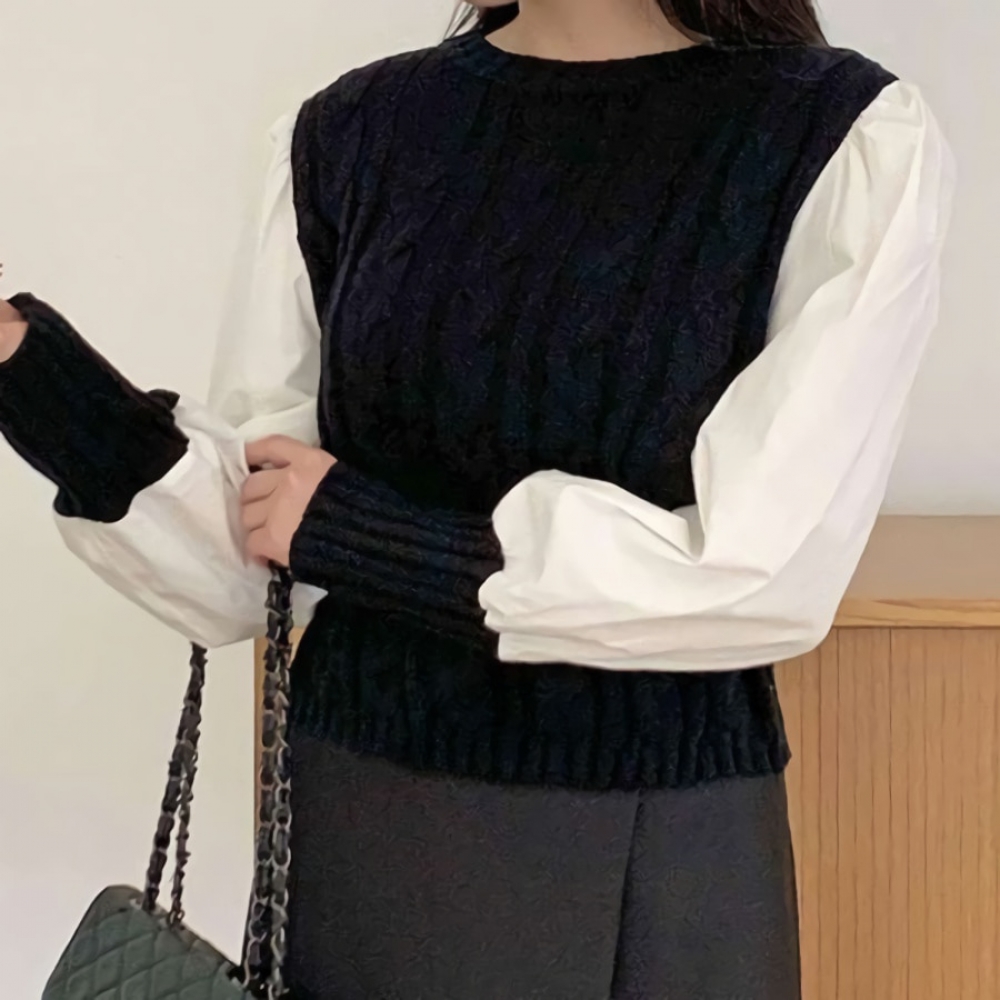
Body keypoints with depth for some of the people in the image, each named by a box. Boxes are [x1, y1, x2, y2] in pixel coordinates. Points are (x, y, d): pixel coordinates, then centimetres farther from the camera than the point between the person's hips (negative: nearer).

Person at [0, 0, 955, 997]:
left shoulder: (850, 139, -10)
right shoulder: (350, 132, 1)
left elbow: (764, 575, -17)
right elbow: (242, 565, 2)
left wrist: (355, 528, -13)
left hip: (666, 855, -2)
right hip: (360, 833, 3)